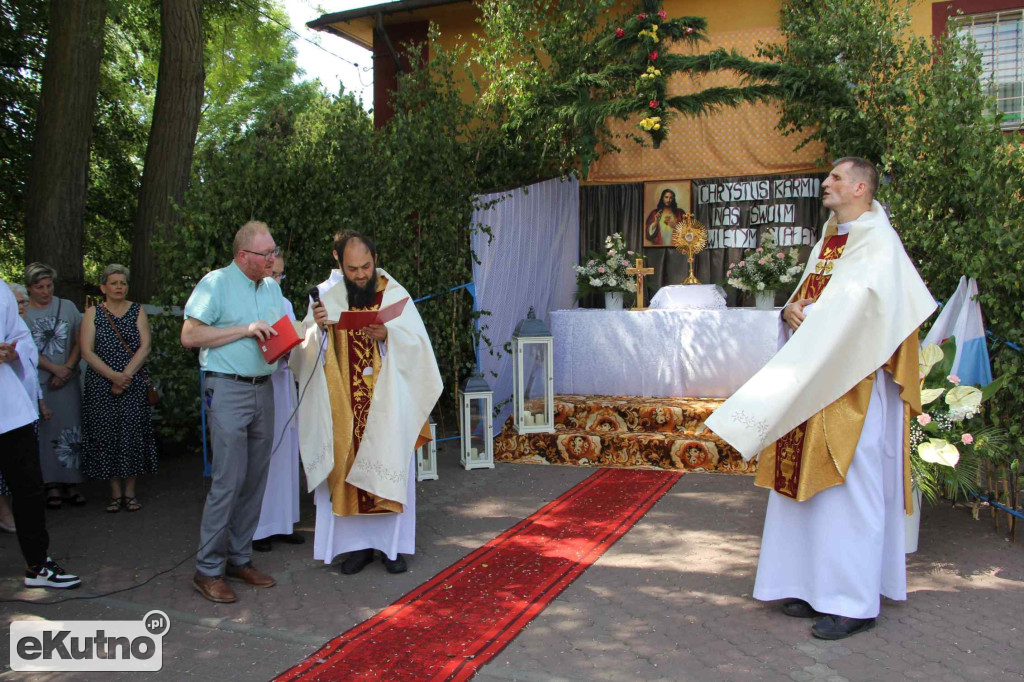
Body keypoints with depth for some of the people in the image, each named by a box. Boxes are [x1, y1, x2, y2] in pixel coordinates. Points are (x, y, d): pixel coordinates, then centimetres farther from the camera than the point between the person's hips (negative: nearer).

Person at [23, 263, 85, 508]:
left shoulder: (67, 306, 9)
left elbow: (79, 342, 6)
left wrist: (67, 369, -6)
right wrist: (54, 368, -11)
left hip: (67, 379, 2)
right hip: (37, 381, -2)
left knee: (70, 430, 0)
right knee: (45, 431, -1)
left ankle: (71, 483, 6)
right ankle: (52, 485, 6)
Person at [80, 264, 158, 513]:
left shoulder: (137, 311, 7)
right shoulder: (92, 313, 6)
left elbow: (145, 347, -2)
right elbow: (87, 352, -3)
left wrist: (126, 375, -15)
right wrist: (114, 376, -15)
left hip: (133, 384, 0)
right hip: (101, 386, 0)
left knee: (132, 434, -1)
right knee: (107, 435, 1)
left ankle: (130, 492, 9)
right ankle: (115, 492, 12)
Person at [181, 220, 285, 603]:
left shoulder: (272, 288, 15)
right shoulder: (216, 283, -5)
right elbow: (190, 336, -10)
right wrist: (245, 330, -15)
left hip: (263, 389, 7)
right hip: (228, 389, -7)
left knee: (255, 479, 8)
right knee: (229, 480, -9)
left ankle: (239, 559, 19)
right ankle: (208, 569, 2)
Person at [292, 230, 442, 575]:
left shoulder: (394, 294, 0)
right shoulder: (327, 296, 4)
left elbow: (417, 344, -5)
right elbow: (306, 351, 1)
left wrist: (387, 335, -22)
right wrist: (317, 326, -19)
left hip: (386, 404, -1)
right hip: (343, 406, 2)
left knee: (389, 469, 2)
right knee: (348, 469, 4)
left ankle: (393, 544, 14)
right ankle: (358, 543, 17)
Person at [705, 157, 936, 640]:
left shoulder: (877, 241, -8)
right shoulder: (828, 242, 18)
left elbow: (855, 312, -20)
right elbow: (805, 299, 17)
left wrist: (808, 313, -10)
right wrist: (792, 310, -4)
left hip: (853, 385, -8)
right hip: (815, 383, 9)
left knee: (848, 486, -5)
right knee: (810, 482, 10)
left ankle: (854, 602, 4)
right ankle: (819, 586, 20)